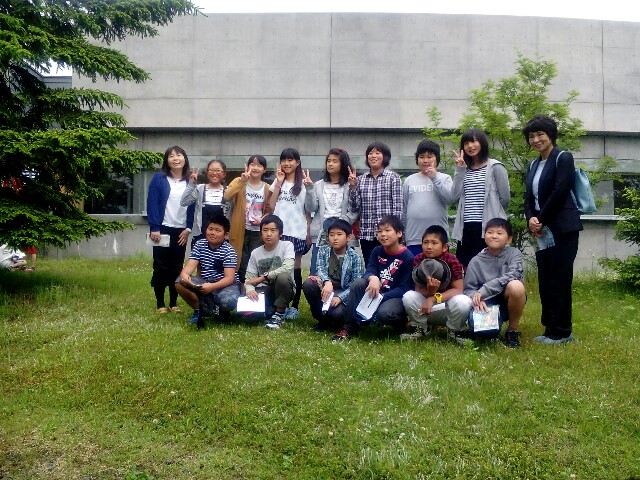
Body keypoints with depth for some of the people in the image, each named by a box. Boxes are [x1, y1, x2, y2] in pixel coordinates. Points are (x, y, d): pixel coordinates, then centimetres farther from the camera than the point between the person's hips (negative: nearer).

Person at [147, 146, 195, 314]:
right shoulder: (159, 179, -2)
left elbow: (192, 207, 8)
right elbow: (152, 204, -7)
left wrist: (188, 228, -2)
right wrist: (154, 228, -14)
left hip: (181, 231, 3)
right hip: (163, 229, -3)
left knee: (177, 268, 7)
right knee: (161, 267, 3)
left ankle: (174, 303, 17)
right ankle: (160, 303, 12)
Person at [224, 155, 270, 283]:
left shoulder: (267, 188, 5)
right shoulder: (239, 181, -1)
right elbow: (227, 196, -20)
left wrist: (262, 220, -11)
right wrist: (242, 181, -29)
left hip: (258, 232, 2)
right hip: (240, 231, -2)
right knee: (241, 264, 3)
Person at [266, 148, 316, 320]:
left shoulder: (303, 183, 3)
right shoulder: (277, 182, 12)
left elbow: (310, 208, -2)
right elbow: (271, 206, 2)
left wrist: (309, 188, -14)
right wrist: (278, 183, -2)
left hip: (296, 232, -3)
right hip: (278, 231, 3)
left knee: (295, 269, 3)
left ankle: (294, 307, 12)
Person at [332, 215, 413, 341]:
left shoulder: (408, 257, -13)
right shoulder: (377, 251, 3)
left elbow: (404, 288, -15)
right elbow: (369, 272, -7)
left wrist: (381, 297, -26)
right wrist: (373, 278, -33)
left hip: (397, 297, -5)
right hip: (378, 293, 5)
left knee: (384, 313, -36)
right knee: (358, 283, -21)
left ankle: (401, 322, 1)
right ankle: (349, 327, -16)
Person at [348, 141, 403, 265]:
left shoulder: (393, 177, 1)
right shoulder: (361, 179, 10)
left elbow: (398, 207, -3)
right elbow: (354, 208, 6)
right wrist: (353, 187, -5)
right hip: (366, 235, 3)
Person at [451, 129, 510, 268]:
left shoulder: (495, 167, 0)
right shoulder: (465, 170, 16)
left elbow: (505, 198, 0)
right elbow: (455, 197, 3)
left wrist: (493, 214, 11)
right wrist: (459, 170, 2)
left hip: (488, 227, -5)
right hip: (466, 228, 5)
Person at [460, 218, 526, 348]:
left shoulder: (514, 253, -3)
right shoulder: (476, 261, 1)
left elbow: (512, 276, -21)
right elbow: (468, 289, -3)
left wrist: (482, 291, -28)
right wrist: (476, 299, -27)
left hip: (510, 300, 1)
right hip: (487, 304, 0)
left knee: (516, 286, -34)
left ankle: (513, 329, -10)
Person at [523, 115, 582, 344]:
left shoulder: (563, 158, -5)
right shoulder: (533, 165, 18)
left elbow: (560, 193, -14)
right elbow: (529, 197, 12)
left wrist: (541, 220, -11)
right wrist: (531, 219, -6)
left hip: (562, 229, -7)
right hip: (543, 230, 7)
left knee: (559, 280, -5)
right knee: (545, 280, 8)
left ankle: (561, 332, 3)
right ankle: (550, 328, 16)